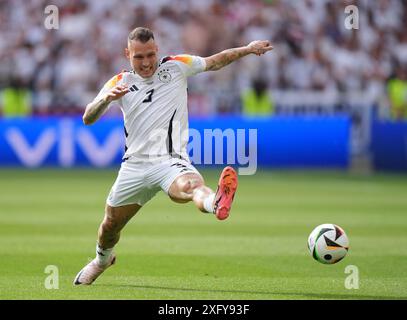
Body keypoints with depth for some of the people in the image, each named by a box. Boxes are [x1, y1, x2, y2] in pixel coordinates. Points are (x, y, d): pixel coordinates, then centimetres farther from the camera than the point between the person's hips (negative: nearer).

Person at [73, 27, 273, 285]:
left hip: (170, 161, -3)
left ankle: (215, 203, -75)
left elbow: (214, 62, 16)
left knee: (189, 186, -39)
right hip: (135, 165, 3)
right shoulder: (120, 83, 7)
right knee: (111, 225, 16)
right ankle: (102, 259, 49)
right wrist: (107, 98, -23)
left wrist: (248, 49, 7)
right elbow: (88, 119, -3)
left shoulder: (175, 67, 6)